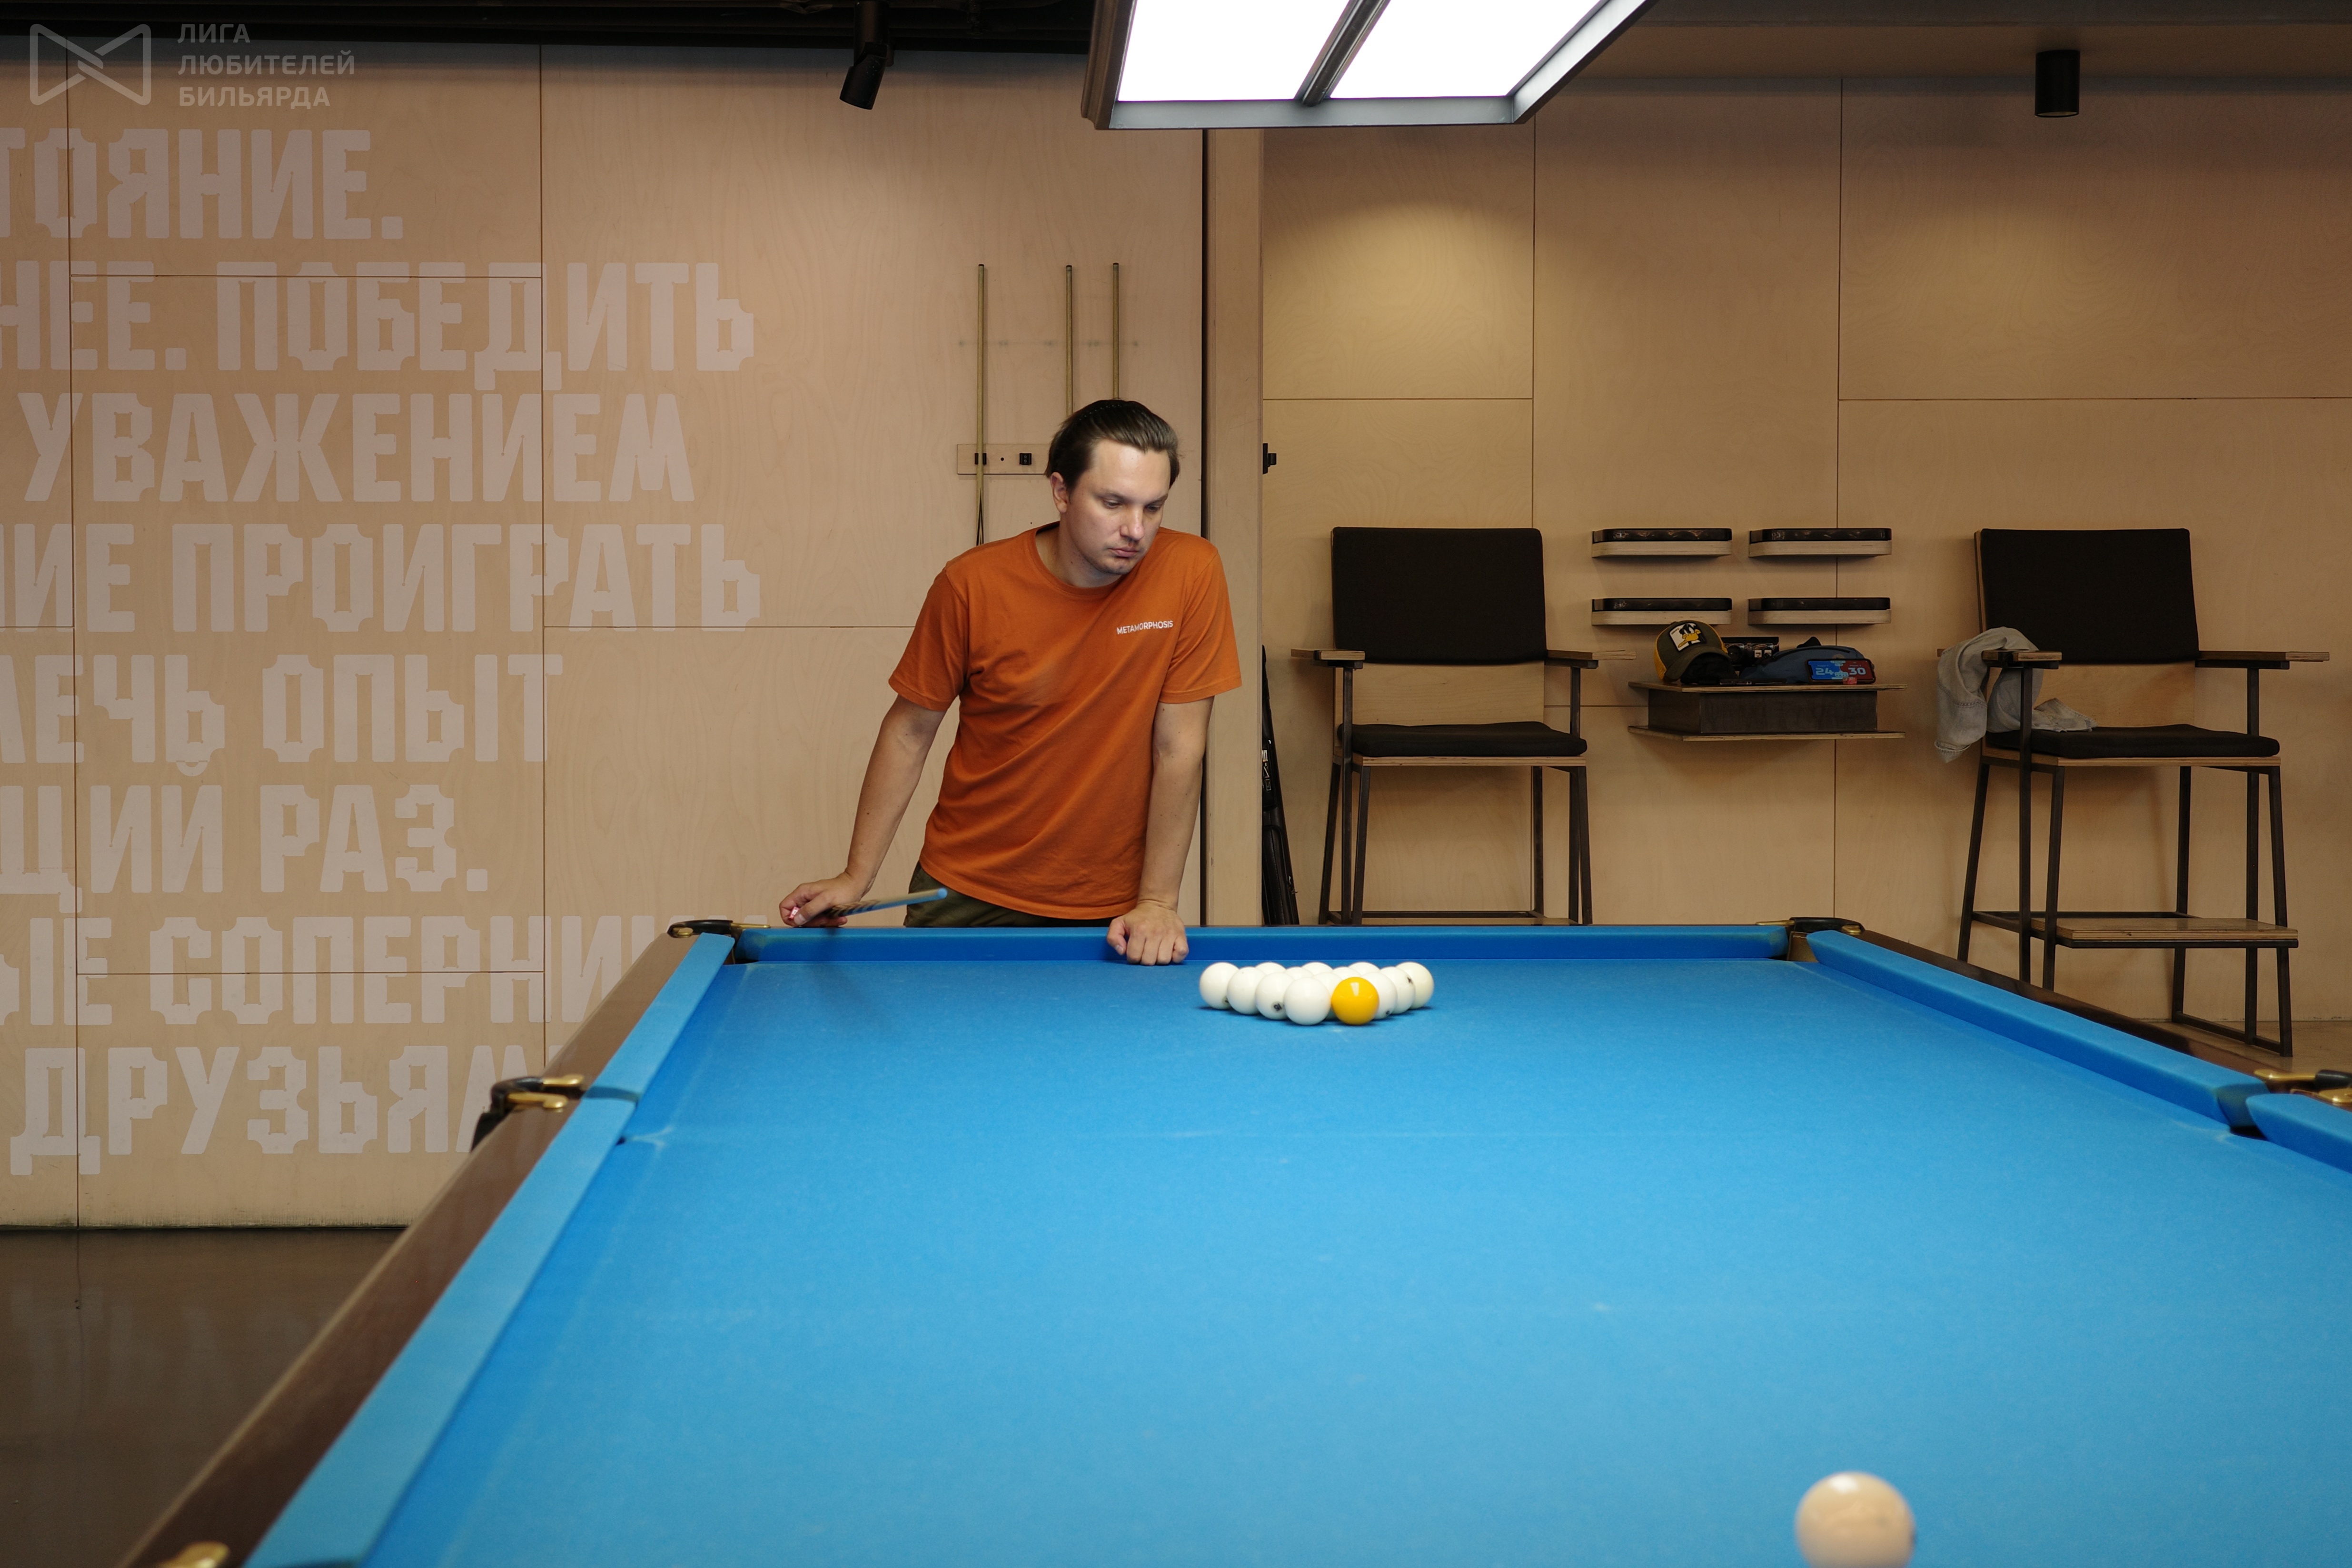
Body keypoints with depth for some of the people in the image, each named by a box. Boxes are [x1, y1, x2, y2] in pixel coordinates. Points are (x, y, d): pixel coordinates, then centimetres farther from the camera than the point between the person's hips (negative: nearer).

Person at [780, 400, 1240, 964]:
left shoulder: (1191, 574, -14)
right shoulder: (973, 585, -12)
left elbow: (1178, 747, -11)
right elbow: (910, 729, -2)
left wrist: (1158, 901, -13)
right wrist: (857, 876, -5)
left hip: (1107, 907, 0)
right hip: (966, 896, 1)